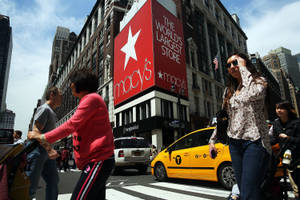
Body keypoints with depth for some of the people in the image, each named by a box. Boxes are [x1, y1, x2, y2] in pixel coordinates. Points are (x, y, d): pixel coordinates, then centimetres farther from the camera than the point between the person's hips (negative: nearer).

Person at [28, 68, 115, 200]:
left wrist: (42, 137, -6)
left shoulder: (91, 98, -9)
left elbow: (71, 125, -16)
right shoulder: (89, 100, 23)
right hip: (97, 160, 10)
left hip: (98, 161, -10)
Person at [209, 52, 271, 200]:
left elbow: (252, 94, -25)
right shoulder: (228, 91, 15)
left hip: (254, 141, -5)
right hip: (234, 142, 6)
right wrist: (212, 140, 15)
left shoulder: (259, 82, 1)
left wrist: (243, 67, -13)